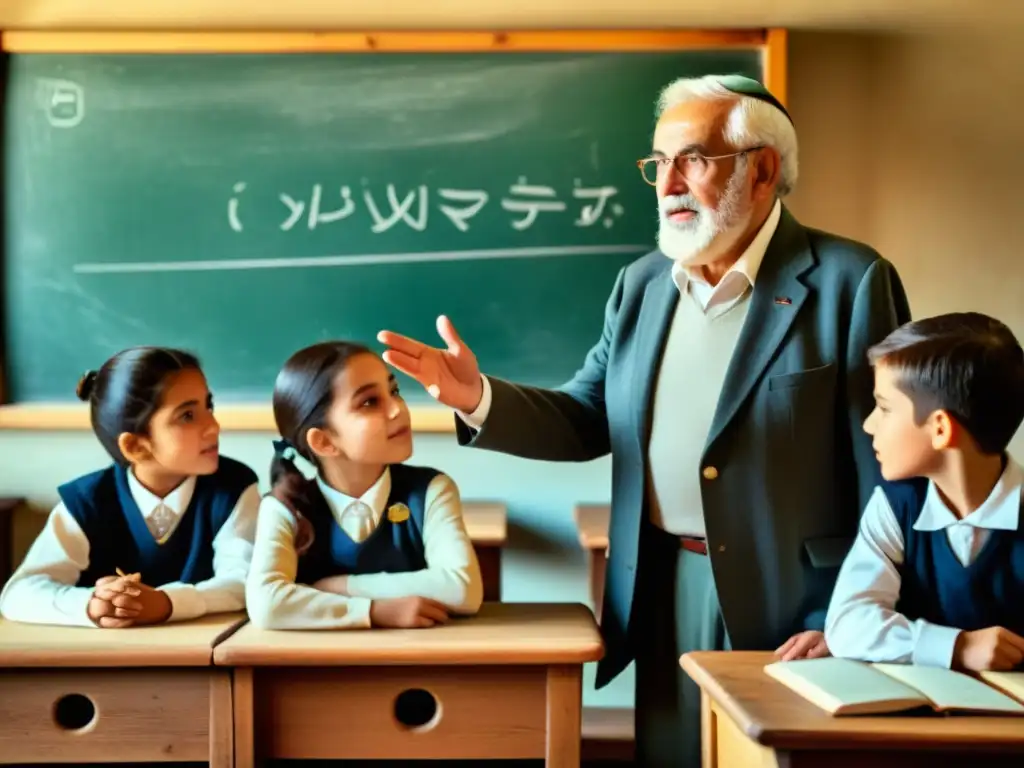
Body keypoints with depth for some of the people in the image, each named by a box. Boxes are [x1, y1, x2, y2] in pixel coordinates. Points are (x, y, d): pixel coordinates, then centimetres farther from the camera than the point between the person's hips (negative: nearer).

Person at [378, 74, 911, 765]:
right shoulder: (642, 283, 9)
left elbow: (887, 469, -10)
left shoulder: (849, 281, -10)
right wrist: (479, 398, -8)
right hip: (662, 594, 5)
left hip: (788, 604, -5)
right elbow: (589, 420, 9)